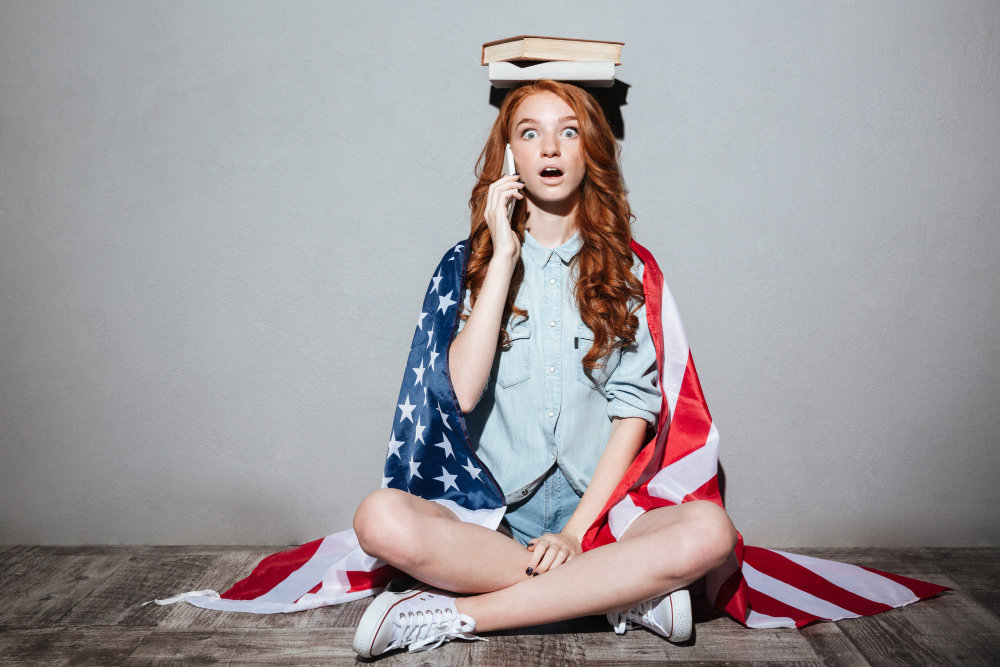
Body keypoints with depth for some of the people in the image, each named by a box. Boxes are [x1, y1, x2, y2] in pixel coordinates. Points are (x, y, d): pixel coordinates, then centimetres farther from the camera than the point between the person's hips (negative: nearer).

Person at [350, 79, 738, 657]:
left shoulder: (624, 267, 9)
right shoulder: (473, 262, 7)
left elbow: (635, 407, 0)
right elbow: (462, 391, -11)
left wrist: (577, 530, -10)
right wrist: (504, 257, -8)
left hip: (600, 508, 1)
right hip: (497, 513, 0)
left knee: (710, 531, -29)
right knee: (381, 519, -30)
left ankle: (459, 614, -20)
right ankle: (623, 594, -18)